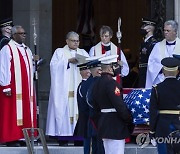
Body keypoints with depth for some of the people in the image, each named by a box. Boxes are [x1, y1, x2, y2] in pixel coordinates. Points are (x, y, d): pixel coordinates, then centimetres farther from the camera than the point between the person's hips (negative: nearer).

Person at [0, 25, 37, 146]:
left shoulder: (27, 50, 18)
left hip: (26, 88, 8)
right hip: (12, 89, -8)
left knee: (25, 113, 6)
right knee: (12, 113, -7)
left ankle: (24, 136, 9)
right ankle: (11, 139, -5)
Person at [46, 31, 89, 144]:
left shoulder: (83, 52, 21)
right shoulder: (60, 52, 11)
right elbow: (54, 65, -4)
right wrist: (69, 61, -13)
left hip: (80, 87, 3)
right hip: (64, 88, -3)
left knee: (79, 109, -7)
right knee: (64, 108, -11)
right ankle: (63, 134, -11)